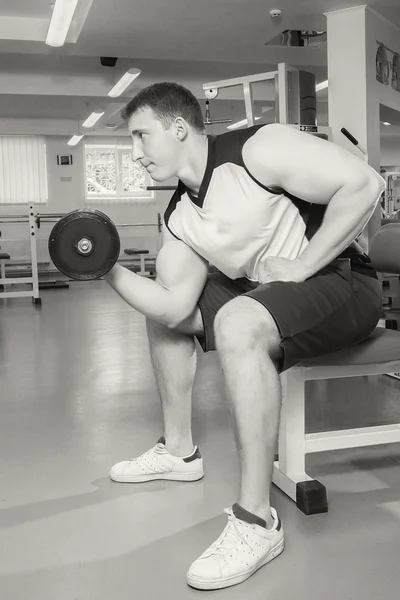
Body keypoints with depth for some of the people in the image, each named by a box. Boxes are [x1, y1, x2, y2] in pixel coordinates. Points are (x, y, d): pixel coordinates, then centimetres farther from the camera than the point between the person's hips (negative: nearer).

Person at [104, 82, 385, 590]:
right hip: (265, 296, 8)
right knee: (160, 310, 12)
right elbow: (173, 306, -2)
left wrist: (300, 267, -23)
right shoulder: (178, 218, 6)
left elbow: (363, 185, -24)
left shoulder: (257, 148, -16)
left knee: (237, 321, -37)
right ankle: (179, 451, 23)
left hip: (342, 283, -8)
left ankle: (256, 521, -27)